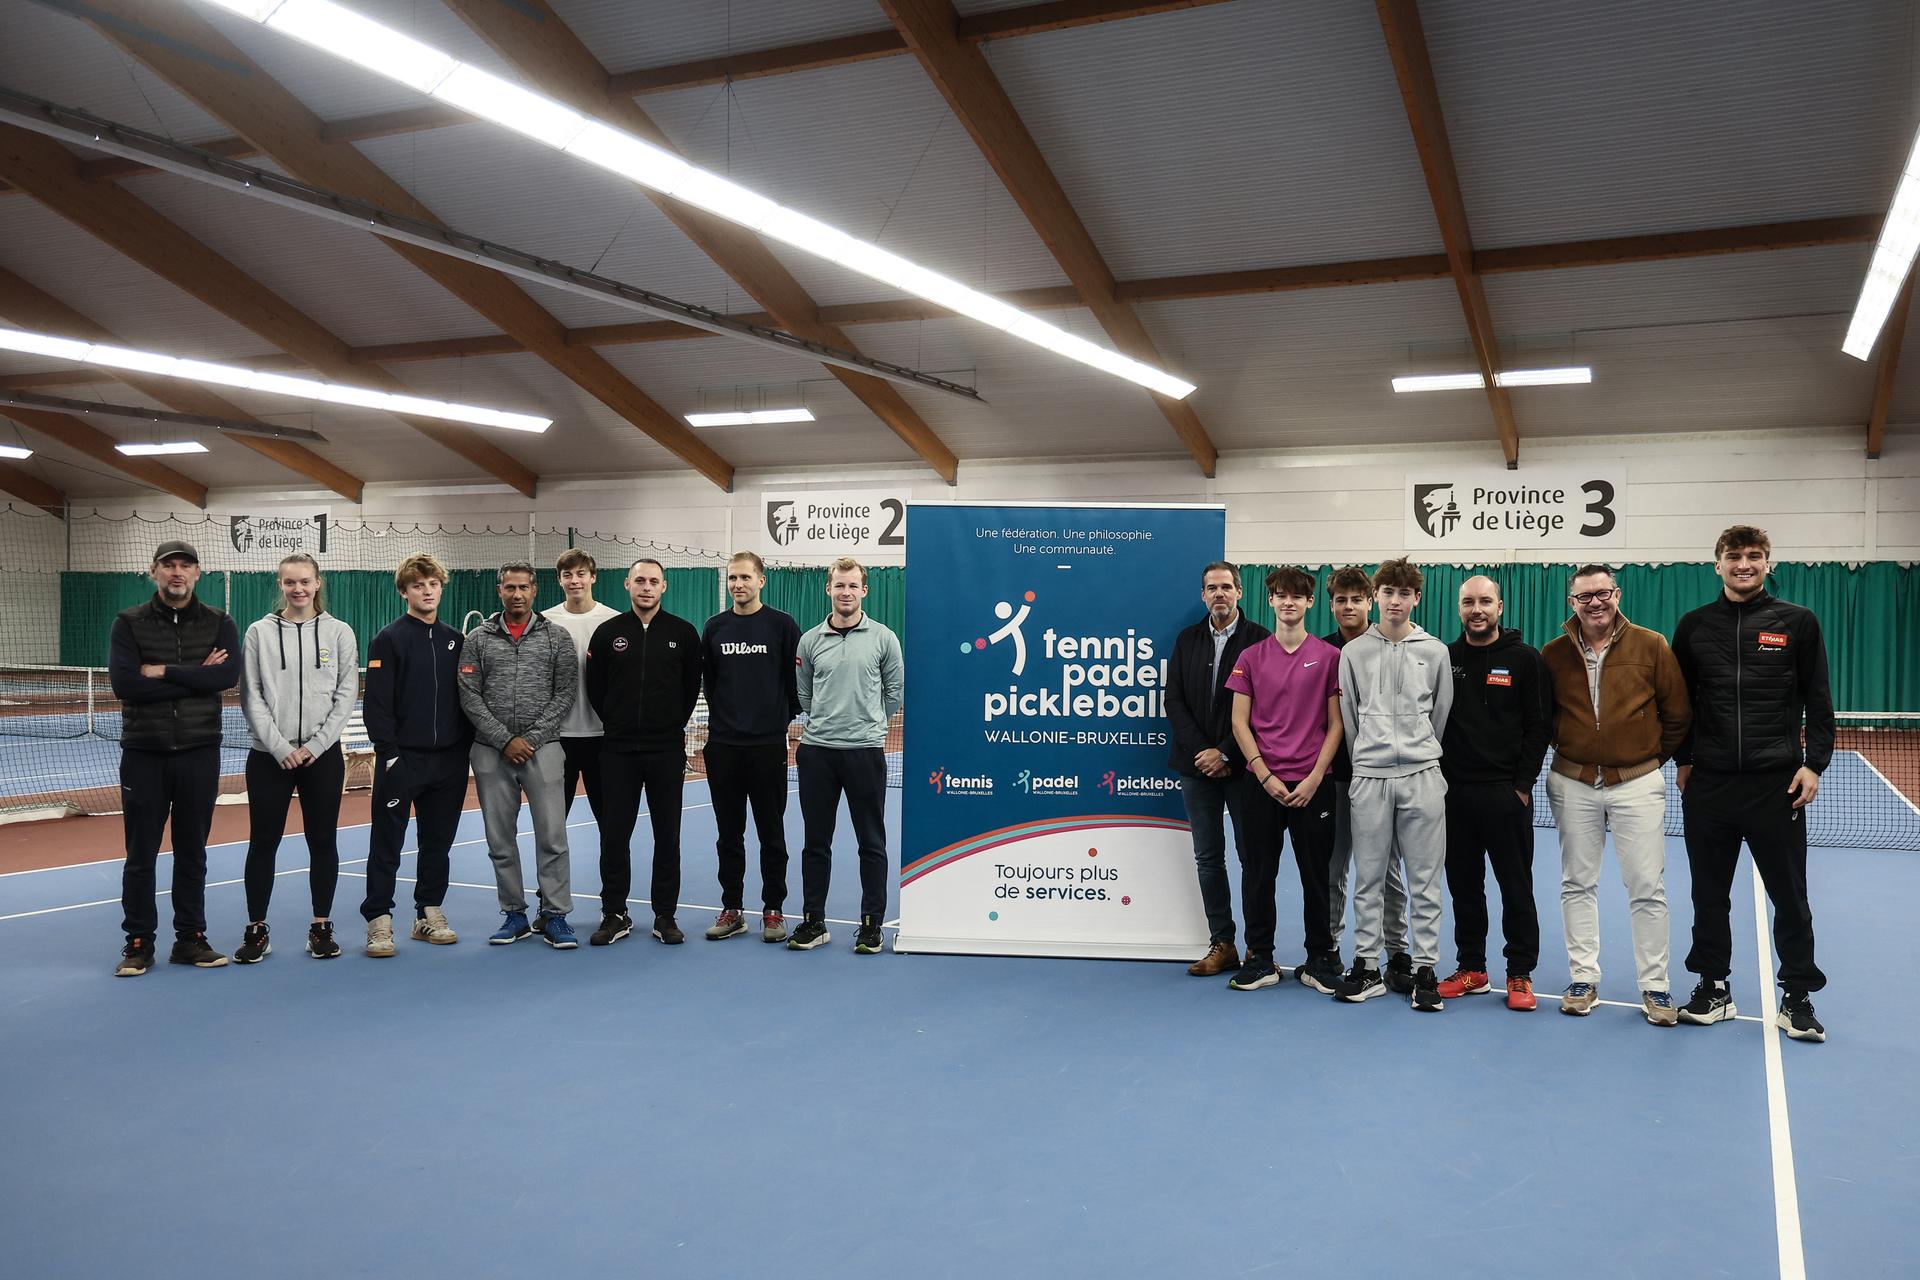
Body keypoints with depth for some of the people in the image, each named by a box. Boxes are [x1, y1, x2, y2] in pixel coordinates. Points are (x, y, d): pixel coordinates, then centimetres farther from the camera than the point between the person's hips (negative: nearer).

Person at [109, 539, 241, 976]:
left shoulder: (218, 623, 3)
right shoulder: (129, 623, 0)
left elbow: (229, 675, -14)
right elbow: (123, 683, -14)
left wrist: (165, 672, -15)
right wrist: (196, 678, -14)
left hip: (199, 754, 1)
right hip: (143, 754, -1)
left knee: (192, 852, 9)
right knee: (140, 854, 5)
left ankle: (190, 938, 19)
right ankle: (139, 941, 15)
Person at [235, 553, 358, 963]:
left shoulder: (339, 632, 2)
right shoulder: (260, 632, 3)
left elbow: (347, 695, 0)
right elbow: (250, 696, 0)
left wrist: (315, 745, -9)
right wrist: (279, 746, -10)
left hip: (322, 755, 0)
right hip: (268, 755, 0)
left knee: (323, 841, 6)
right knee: (263, 841, 4)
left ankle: (321, 927, 16)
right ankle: (257, 931, 14)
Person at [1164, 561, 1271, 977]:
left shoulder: (1259, 640, -4)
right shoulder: (1187, 641, 10)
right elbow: (1174, 701, 5)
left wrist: (1226, 754, -12)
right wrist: (1200, 751, -6)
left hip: (1242, 766, -4)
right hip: (1197, 766, 4)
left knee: (1252, 856, 1)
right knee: (1208, 859, 7)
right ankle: (1222, 945, 15)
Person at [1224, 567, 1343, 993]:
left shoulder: (1329, 656, 1)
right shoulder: (1252, 657, 5)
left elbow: (1335, 723, 1)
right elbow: (1239, 722, 3)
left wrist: (1314, 778, -8)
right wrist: (1265, 775, -7)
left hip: (1312, 785, -1)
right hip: (1260, 782, 1)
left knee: (1316, 873, 5)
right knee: (1257, 872, 6)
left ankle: (1320, 960, 18)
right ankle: (1260, 959, 17)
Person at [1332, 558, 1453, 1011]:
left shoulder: (1434, 651, 6)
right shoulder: (1354, 652, 6)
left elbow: (1441, 714, 12)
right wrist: (1367, 755, 12)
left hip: (1422, 776, 0)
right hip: (1369, 777, 0)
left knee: (1425, 880, 1)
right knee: (1368, 878, 5)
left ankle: (1425, 970, 8)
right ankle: (1366, 968, 13)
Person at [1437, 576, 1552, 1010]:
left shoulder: (1524, 659, -1)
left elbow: (1539, 726, -2)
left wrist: (1523, 783, -7)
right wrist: (1440, 775, 1)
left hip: (1506, 793, -3)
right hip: (1455, 792, 3)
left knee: (1516, 886, 2)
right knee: (1463, 885, 10)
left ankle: (1520, 974, 11)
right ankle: (1471, 968, 20)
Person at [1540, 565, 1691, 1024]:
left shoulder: (1651, 645, -4)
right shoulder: (1553, 654, 0)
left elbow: (1677, 712, 2)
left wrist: (1654, 753, 6)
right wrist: (1567, 749, 5)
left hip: (1637, 783, -2)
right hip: (1573, 783, 2)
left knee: (1647, 887, 1)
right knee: (1578, 884, 9)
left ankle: (1654, 985, 12)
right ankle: (1583, 978, 19)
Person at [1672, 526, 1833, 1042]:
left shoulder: (1797, 622, 1)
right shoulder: (1694, 626, 6)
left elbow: (1818, 702, 2)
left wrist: (1814, 763, -6)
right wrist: (1684, 759, 5)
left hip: (1777, 784, -2)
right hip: (1708, 785, 2)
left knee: (1790, 896, 5)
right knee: (1709, 895, 9)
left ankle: (1797, 998, 17)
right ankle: (1713, 989, 21)